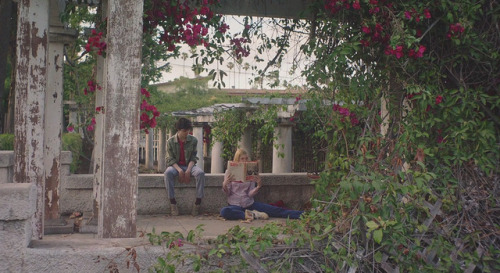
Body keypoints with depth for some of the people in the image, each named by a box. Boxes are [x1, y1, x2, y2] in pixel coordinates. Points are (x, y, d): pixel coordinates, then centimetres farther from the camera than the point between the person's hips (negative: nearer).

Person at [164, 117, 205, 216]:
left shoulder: (193, 140, -1)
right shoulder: (170, 141, -3)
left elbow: (193, 158, -1)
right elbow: (170, 159, -5)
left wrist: (188, 170, -19)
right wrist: (179, 170, -22)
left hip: (189, 165, 1)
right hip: (176, 166, -1)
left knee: (200, 173, -32)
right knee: (168, 173, -36)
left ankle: (198, 202, -27)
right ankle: (172, 202, -29)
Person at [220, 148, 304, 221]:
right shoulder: (230, 172, -1)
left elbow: (250, 194, 0)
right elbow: (227, 193, -2)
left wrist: (258, 186, -19)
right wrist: (224, 185, -24)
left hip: (249, 204, 3)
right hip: (235, 205, -3)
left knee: (276, 210, -11)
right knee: (224, 211, -38)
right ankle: (254, 215, -27)